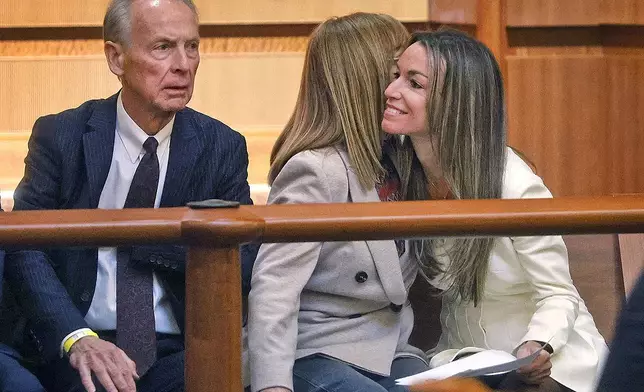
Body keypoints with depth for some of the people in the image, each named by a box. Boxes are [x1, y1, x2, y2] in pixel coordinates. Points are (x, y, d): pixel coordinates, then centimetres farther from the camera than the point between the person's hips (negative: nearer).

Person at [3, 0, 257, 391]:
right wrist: (77, 339, -22)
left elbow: (243, 263, -2)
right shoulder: (59, 136, 2)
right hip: (82, 349, -1)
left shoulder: (223, 147, 5)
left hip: (178, 352, 1)